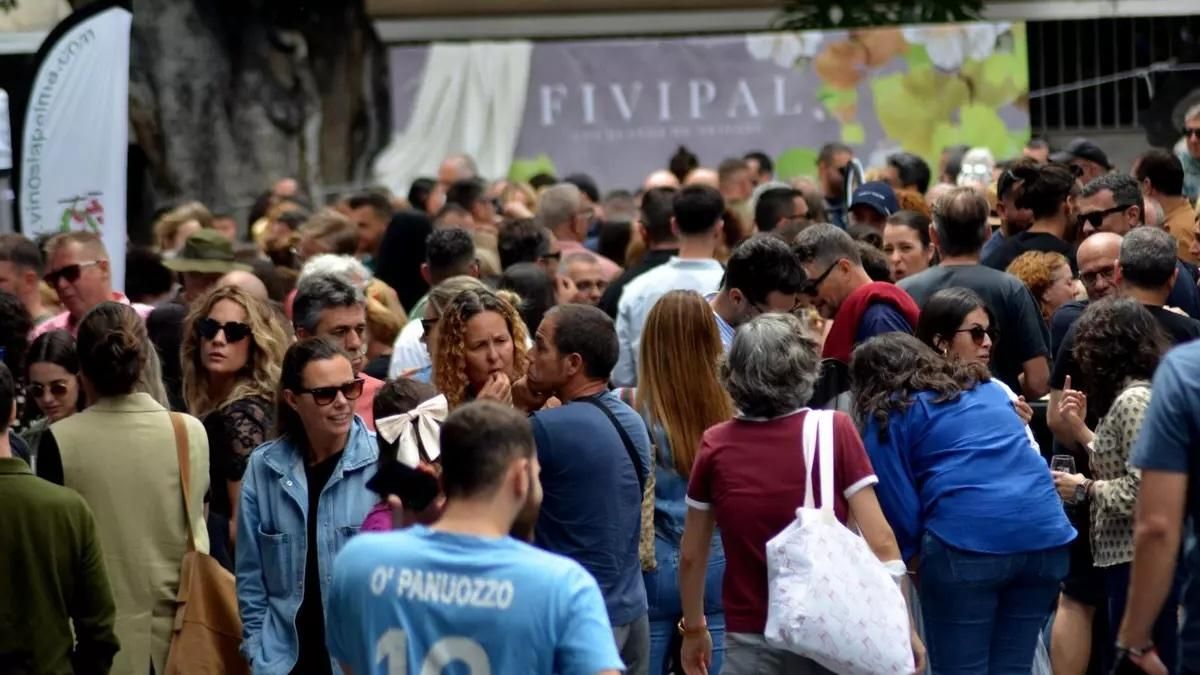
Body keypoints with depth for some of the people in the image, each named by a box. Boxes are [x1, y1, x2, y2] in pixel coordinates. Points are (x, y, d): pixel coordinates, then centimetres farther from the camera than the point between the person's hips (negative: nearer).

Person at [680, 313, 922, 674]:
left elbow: (691, 555, 7)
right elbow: (880, 542, -9)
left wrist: (694, 628, 21)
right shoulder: (834, 431, -7)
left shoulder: (716, 445, -2)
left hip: (752, 643, 0)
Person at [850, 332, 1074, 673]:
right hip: (1046, 532, 5)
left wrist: (912, 554, 18)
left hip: (967, 540, -5)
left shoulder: (887, 415, 9)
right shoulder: (988, 388, 27)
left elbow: (897, 503, 3)